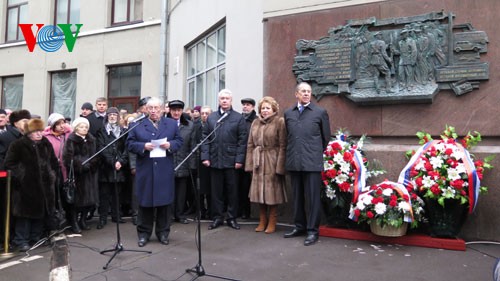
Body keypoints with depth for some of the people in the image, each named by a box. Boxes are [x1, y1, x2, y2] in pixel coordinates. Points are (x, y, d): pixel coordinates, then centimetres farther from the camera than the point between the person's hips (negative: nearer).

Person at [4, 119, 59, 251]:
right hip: (26, 186, -5)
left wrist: (53, 174, 9)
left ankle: (36, 238, 26)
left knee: (42, 212, 11)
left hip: (45, 185, 5)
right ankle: (21, 240, 12)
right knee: (25, 213, 0)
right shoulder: (18, 145, -6)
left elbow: (54, 161, 19)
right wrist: (20, 175, -11)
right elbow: (9, 163, -6)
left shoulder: (46, 144, 9)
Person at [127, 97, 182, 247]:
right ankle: (143, 233, 18)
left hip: (165, 169, 1)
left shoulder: (172, 124, 9)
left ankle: (163, 233, 19)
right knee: (145, 201, 5)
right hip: (145, 169, -1)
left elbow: (179, 141, 7)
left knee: (164, 201, 6)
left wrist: (170, 145, -13)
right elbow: (130, 143, 2)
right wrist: (143, 146, -15)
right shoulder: (138, 125, 5)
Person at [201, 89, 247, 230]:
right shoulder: (211, 117, 10)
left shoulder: (239, 118, 1)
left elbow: (242, 140, -3)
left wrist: (239, 159, -10)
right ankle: (217, 217, 19)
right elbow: (205, 138, 8)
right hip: (214, 160, 2)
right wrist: (205, 156, -1)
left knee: (232, 191, 6)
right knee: (216, 191, 8)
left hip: (231, 160, -2)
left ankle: (232, 218, 18)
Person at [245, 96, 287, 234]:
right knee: (259, 191, 10)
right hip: (258, 162, 5)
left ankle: (272, 222, 14)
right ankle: (262, 221, 22)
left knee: (272, 191, 2)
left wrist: (279, 166, -16)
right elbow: (250, 145, 10)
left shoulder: (279, 122, -4)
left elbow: (282, 146, -10)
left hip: (272, 161, -5)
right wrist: (249, 163, 3)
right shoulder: (255, 122, 12)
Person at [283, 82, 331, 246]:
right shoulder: (288, 113, 12)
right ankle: (299, 226, 26)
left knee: (313, 197, 0)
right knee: (297, 196, 12)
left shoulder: (320, 112, 2)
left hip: (312, 162, -3)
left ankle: (312, 230, 10)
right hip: (293, 162, 4)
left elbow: (326, 137, 7)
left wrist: (318, 153, 10)